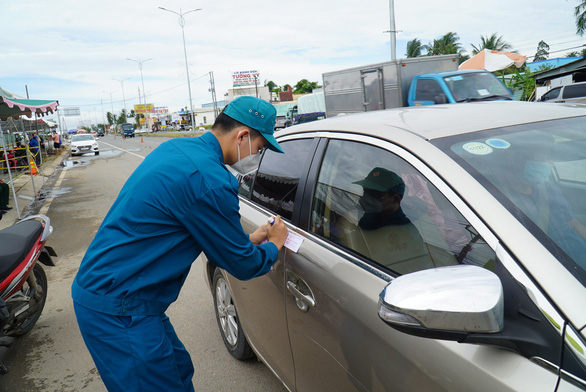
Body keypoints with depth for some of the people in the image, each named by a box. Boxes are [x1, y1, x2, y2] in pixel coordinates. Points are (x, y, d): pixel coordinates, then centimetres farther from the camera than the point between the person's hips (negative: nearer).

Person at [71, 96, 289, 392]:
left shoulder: (177, 148, 4)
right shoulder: (210, 180, -25)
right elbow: (242, 265, -12)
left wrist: (249, 240, 17)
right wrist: (274, 244, 7)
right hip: (117, 310, -9)